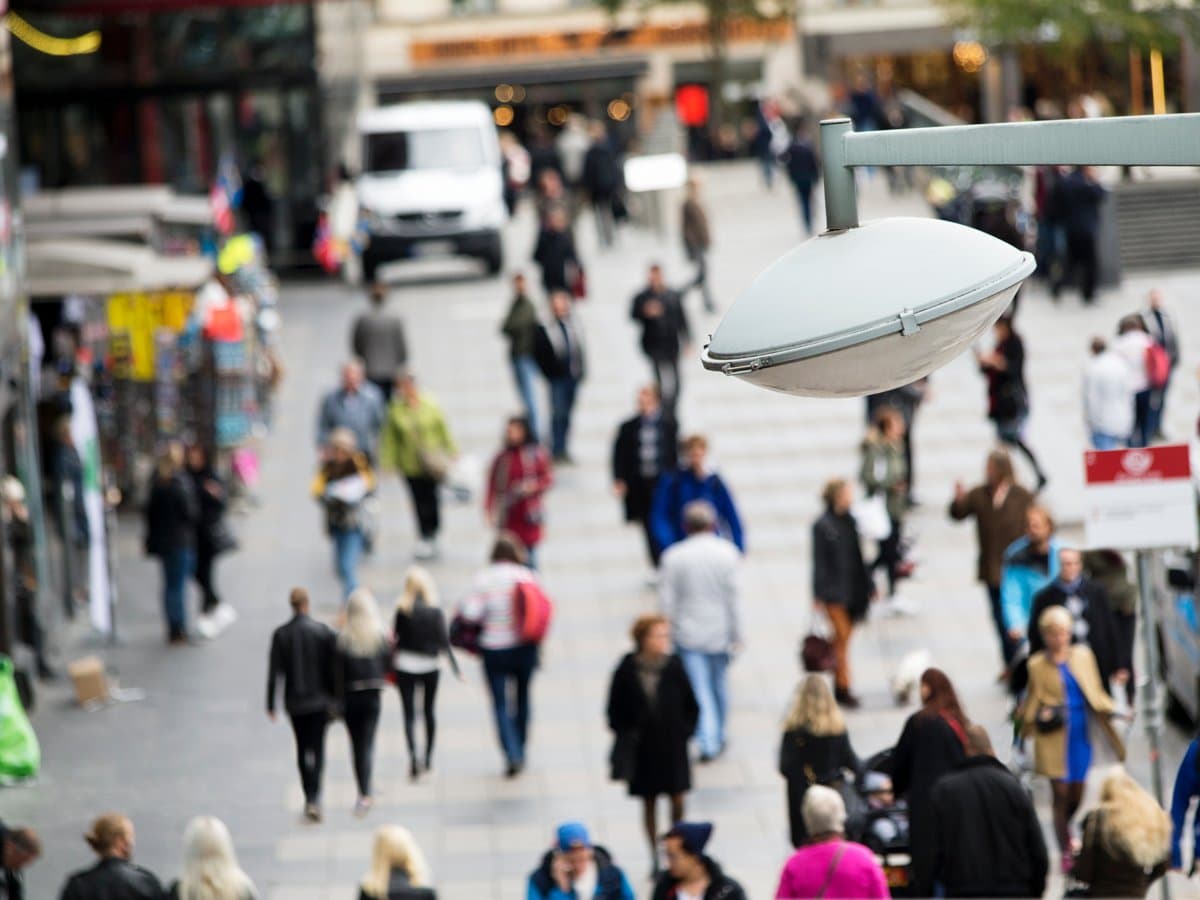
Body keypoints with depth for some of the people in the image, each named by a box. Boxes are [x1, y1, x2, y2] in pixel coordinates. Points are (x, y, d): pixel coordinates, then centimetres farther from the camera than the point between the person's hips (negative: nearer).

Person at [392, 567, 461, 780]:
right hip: (430, 666, 2)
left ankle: (413, 756, -21)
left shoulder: (402, 610, -8)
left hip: (405, 666, -2)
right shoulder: (436, 611, -7)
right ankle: (428, 757, 24)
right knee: (430, 710, 17)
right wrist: (456, 668, -1)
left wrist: (389, 665, 11)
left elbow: (394, 639, -3)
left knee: (409, 713, -2)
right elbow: (444, 641, -7)